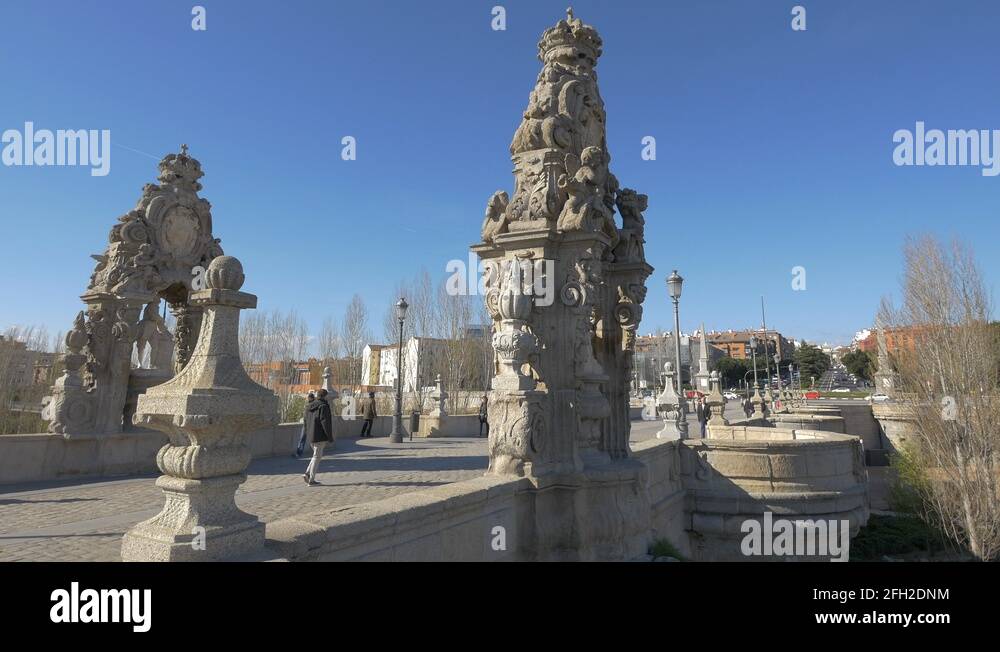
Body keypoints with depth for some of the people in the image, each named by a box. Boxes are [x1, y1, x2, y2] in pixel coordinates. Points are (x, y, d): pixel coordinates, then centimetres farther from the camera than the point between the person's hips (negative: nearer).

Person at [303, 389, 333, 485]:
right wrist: (330, 436, -12)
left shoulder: (309, 406, 11)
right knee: (317, 457, 0)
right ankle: (311, 480, 3)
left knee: (317, 455, 20)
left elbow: (306, 421, 16)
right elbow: (325, 422, -18)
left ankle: (307, 473, 8)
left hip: (311, 435, 8)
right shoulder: (323, 406, -15)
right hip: (320, 436, -8)